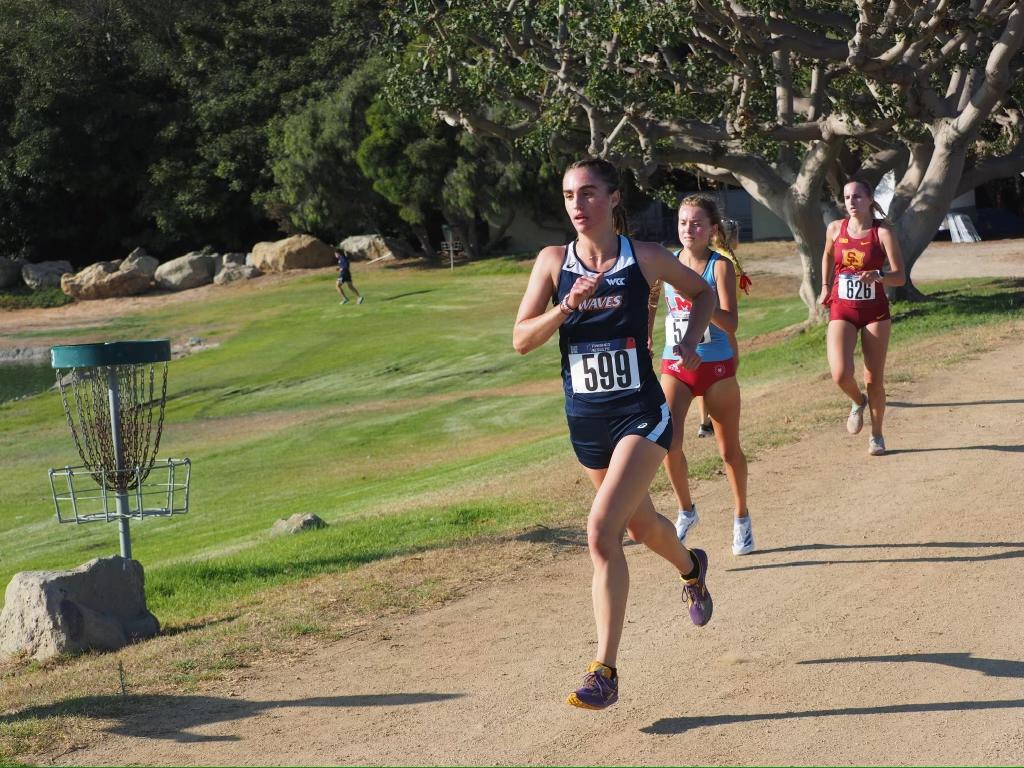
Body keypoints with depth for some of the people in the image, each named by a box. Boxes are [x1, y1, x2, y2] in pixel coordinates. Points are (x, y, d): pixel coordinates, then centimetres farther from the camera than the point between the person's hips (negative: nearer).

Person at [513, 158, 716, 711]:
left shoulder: (644, 258, -6)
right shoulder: (554, 261, -1)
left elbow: (702, 292, 13)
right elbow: (522, 340, -6)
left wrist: (691, 339, -4)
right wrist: (568, 305, -20)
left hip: (640, 414, -4)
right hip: (585, 418, 4)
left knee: (602, 530, -20)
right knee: (639, 525, 23)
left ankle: (605, 672, -14)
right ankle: (692, 569, 59)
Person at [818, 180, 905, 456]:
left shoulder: (882, 233, -9)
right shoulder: (835, 229, 1)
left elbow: (900, 277, -12)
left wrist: (878, 275, -30)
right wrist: (825, 286, 17)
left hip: (875, 311, -1)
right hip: (842, 311, 2)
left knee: (874, 379, 3)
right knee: (841, 374, -17)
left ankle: (877, 435, 23)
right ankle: (858, 402, 18)